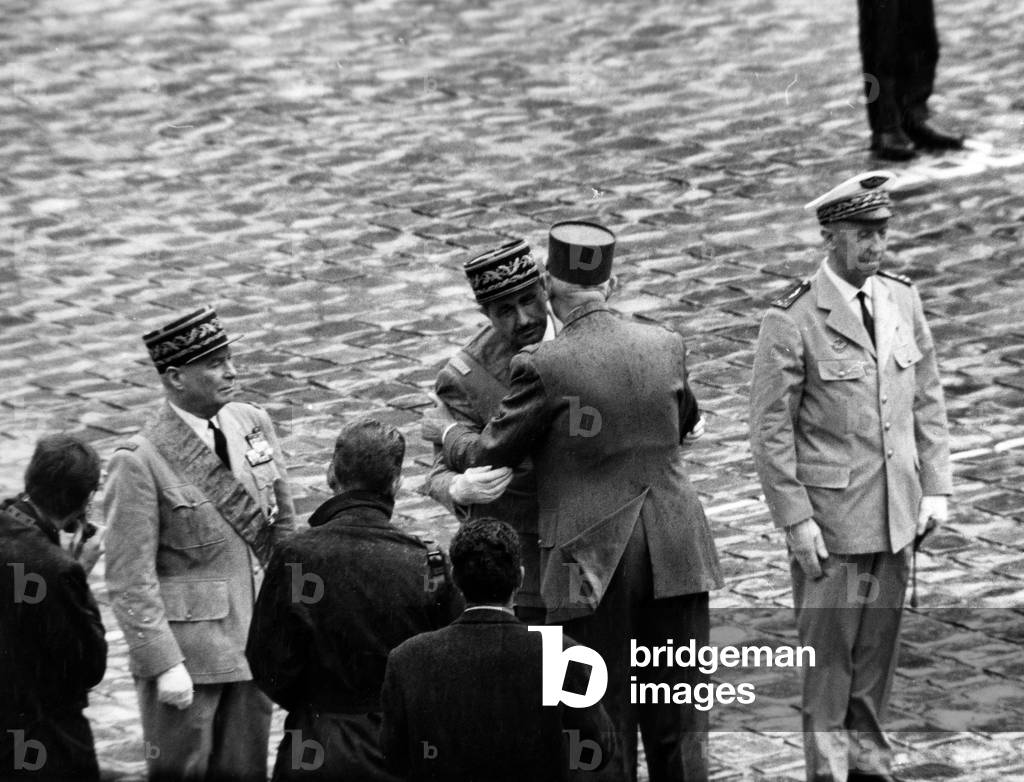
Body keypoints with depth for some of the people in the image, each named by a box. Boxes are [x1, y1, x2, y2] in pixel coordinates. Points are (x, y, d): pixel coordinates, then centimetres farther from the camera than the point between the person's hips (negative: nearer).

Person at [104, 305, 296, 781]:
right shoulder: (140, 462, -15)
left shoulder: (254, 424, 4)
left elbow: (282, 524, 14)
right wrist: (164, 665, -18)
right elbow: (130, 581, -15)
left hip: (253, 642, 6)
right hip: (185, 653, -5)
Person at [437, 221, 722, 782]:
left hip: (592, 560, -4)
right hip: (674, 551, 4)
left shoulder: (543, 366, -11)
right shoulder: (666, 346, 3)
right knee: (679, 721, 9)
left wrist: (452, 439, 23)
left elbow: (492, 451, 1)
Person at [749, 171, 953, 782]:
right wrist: (795, 519, -13)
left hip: (896, 514, 5)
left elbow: (928, 402, 11)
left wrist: (935, 488, 5)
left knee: (879, 648, 13)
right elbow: (771, 429, -10)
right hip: (831, 517, -5)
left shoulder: (903, 300, 5)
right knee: (828, 652, 2)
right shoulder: (792, 320, -12)